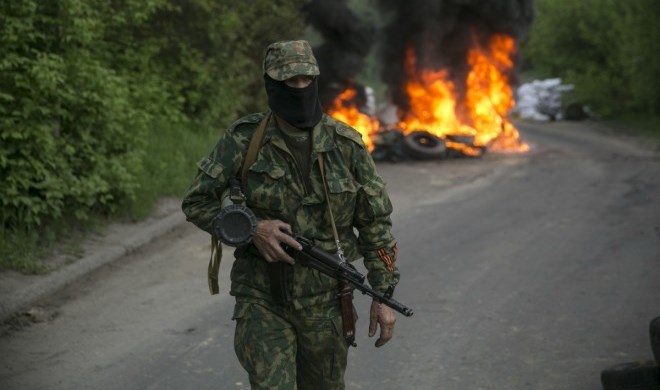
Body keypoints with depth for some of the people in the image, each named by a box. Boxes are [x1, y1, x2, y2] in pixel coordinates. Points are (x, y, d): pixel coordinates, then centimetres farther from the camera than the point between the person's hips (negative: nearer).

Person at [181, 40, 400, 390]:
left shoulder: (345, 145, -3)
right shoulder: (244, 140, -7)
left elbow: (375, 222, 2)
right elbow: (196, 203, -2)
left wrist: (383, 295, -2)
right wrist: (252, 228, -18)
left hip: (326, 303, 2)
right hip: (263, 300, -2)